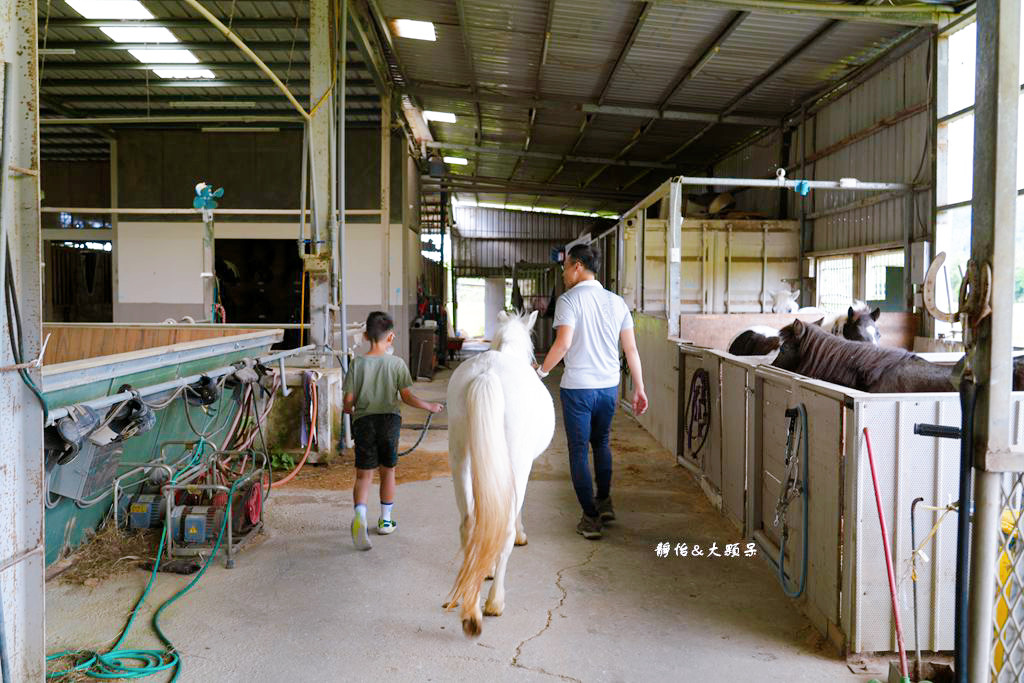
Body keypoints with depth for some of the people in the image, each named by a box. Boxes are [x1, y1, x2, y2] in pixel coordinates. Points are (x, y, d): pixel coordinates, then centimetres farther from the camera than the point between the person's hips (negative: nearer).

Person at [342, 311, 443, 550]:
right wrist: (430, 406, 11)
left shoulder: (357, 364, 0)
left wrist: (349, 410, 23)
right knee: (387, 471, 15)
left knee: (363, 475, 2)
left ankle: (360, 515, -22)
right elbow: (407, 397, -4)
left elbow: (349, 401, 0)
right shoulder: (396, 363, -3)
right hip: (389, 420, 0)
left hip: (363, 421, 0)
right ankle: (385, 520, 26)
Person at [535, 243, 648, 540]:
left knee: (579, 450, 5)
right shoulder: (617, 302, 6)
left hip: (577, 388, -5)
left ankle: (591, 517, 7)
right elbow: (631, 349, 6)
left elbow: (563, 344, -20)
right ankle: (604, 501, 32)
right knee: (601, 443, 25)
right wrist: (639, 389, 11)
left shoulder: (569, 300, -9)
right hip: (610, 386, 5)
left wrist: (541, 371, -5)